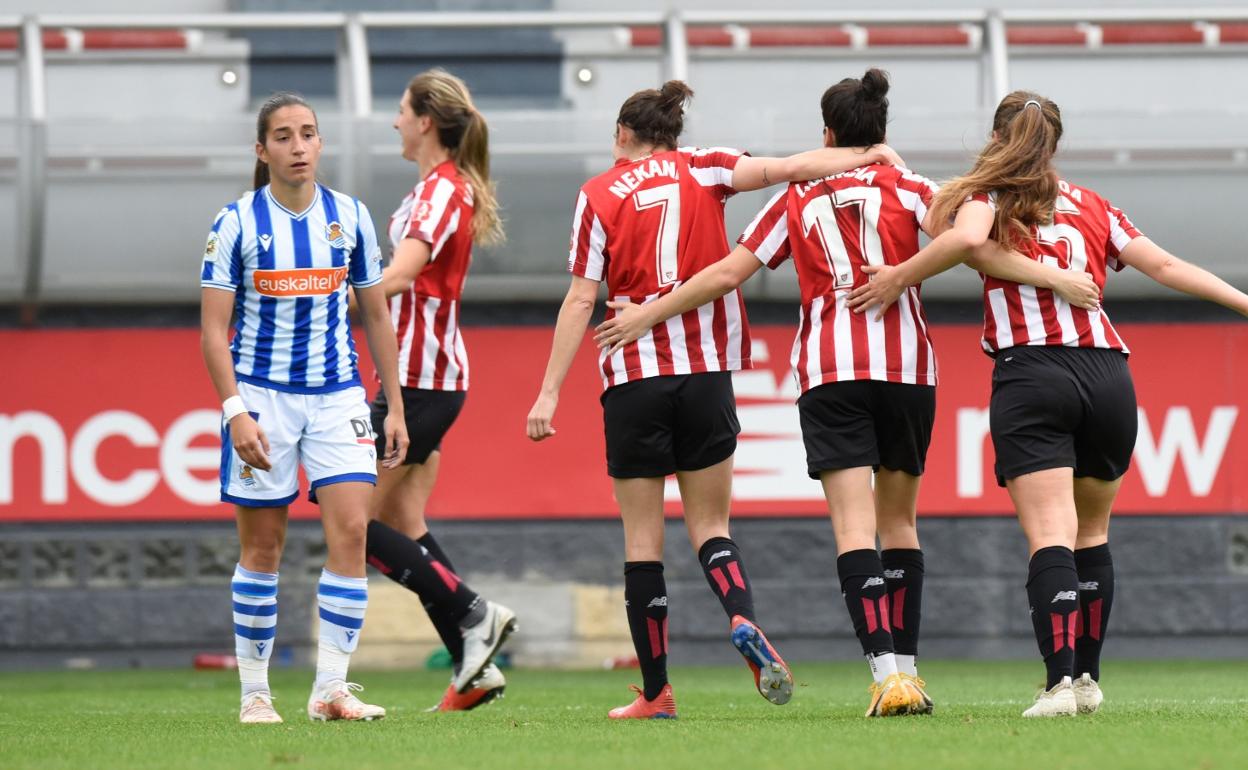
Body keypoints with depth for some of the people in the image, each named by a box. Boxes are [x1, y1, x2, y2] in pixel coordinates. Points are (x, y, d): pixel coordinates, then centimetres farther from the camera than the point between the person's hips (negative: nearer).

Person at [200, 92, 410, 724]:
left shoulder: (350, 217, 3)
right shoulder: (236, 223, -5)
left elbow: (376, 317, 11)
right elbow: (213, 330, -6)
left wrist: (396, 407, 8)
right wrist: (235, 410, -16)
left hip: (337, 394, 2)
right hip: (261, 395, -2)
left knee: (350, 530, -11)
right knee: (262, 546, 2)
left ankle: (330, 688, -8)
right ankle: (254, 691, 12)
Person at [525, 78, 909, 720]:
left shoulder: (599, 194, 3)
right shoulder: (702, 170, 7)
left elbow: (580, 300, -1)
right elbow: (783, 168, -8)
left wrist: (550, 392, -1)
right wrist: (867, 156, -6)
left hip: (633, 377, -2)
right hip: (705, 371, 2)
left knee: (642, 536, 4)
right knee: (709, 524, 10)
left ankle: (655, 692, 3)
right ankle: (743, 619, -21)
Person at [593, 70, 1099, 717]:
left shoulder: (798, 198, 11)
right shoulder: (905, 186, 10)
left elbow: (726, 274, 11)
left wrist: (646, 316, 19)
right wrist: (1048, 274, -4)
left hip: (829, 372, -1)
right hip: (906, 365, 1)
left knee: (854, 526, -9)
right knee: (899, 519, 15)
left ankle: (887, 669, -26)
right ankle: (905, 668, 12)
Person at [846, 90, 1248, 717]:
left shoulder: (987, 195, 7)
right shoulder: (1092, 207, 18)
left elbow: (967, 238, -16)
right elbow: (1166, 267, 19)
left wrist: (899, 278, -5)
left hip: (1031, 376, -4)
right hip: (1108, 374, 4)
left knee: (1050, 536, -12)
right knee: (1092, 532, 18)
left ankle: (1061, 678, -26)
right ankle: (1087, 676, 22)